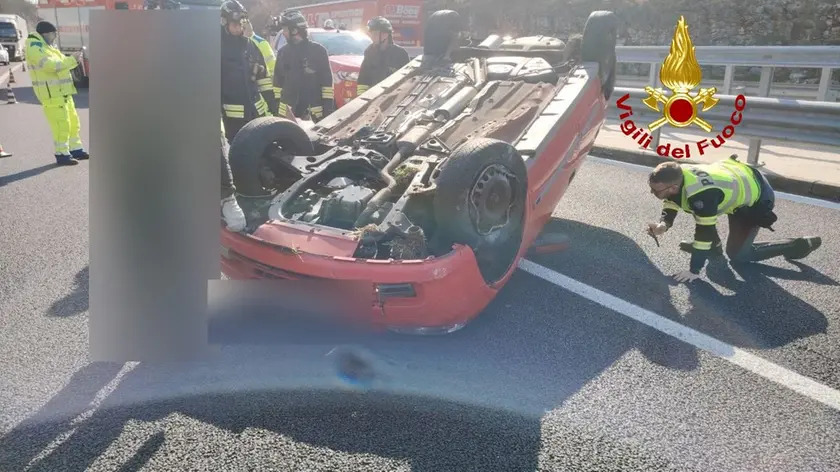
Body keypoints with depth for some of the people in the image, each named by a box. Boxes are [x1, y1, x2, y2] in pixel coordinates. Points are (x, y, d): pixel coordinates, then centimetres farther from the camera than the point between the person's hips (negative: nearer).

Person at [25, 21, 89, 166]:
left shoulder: (47, 46, 18)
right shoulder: (35, 47, -13)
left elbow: (61, 61, 21)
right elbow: (51, 65, -25)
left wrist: (74, 59, 3)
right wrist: (72, 60, -20)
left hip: (62, 92, 10)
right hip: (51, 94, -10)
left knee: (73, 122, 14)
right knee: (61, 124, -10)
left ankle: (76, 150, 23)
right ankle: (62, 155, -4)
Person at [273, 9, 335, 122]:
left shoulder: (318, 50, -4)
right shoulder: (283, 52, 10)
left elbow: (327, 81, -5)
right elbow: (278, 80, 16)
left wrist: (328, 107, -10)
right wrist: (277, 104, 12)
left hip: (315, 111, -4)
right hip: (287, 110, 4)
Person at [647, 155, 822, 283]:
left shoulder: (700, 193, -40)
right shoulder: (675, 177, -17)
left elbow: (705, 231, -33)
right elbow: (670, 206, -3)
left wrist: (694, 270, -27)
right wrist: (663, 225, -25)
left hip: (756, 198, -8)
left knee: (737, 255, 0)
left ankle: (797, 246, 10)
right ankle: (714, 244, 17)